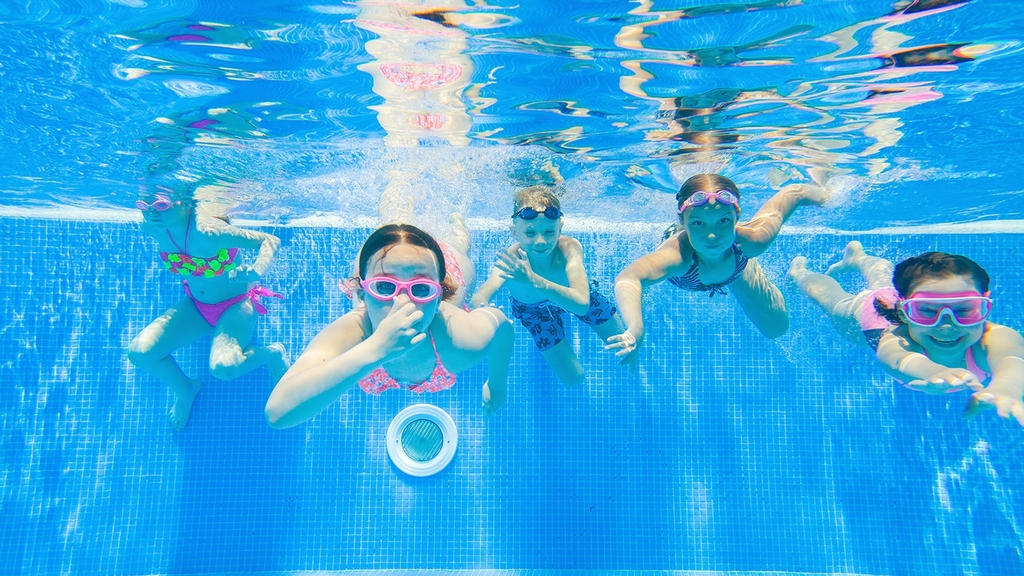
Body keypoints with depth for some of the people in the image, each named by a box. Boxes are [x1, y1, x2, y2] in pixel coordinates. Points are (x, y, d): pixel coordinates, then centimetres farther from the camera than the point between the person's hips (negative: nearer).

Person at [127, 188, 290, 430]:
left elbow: (270, 240, -33)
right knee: (139, 352, -10)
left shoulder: (208, 232, -33)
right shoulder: (152, 227, -14)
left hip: (235, 305, -6)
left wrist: (256, 271, -49)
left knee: (223, 368, -31)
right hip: (195, 306, 6)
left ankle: (273, 353, 3)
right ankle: (185, 389, 21)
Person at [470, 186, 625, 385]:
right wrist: (481, 309, -83)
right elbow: (479, 297, -57)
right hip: (533, 307, -1)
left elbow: (581, 304, -58)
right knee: (573, 379, 9)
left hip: (572, 294, 1)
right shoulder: (511, 260, -42)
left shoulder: (569, 248, -44)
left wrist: (533, 281, -74)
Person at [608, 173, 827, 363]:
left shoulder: (751, 240, -45)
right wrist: (635, 330, -91)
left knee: (776, 328, 18)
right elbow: (627, 279, -74)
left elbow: (792, 193, -27)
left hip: (737, 269, 1)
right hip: (684, 268, -1)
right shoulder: (676, 254, -54)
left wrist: (818, 193, -6)